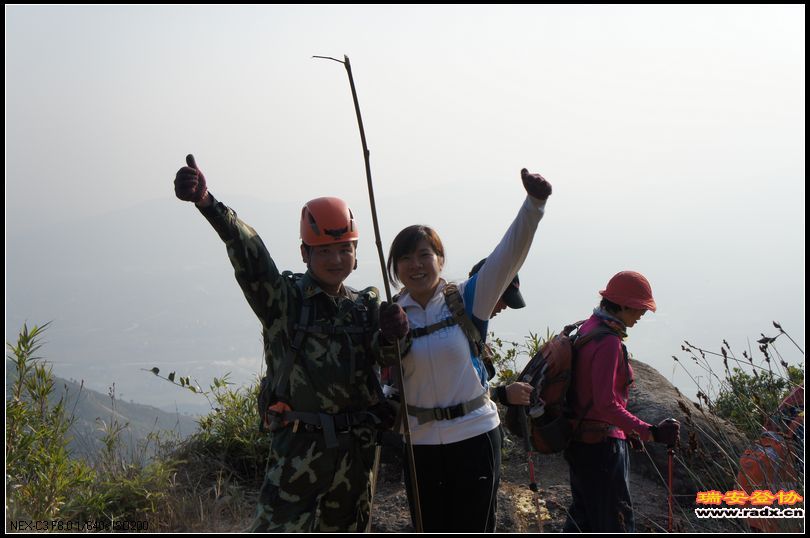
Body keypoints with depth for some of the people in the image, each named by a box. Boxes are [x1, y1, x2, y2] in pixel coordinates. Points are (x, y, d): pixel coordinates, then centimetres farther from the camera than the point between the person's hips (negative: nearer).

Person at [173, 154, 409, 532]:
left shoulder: (366, 306, 8)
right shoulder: (284, 298, -6)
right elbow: (248, 253, -23)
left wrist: (391, 337, -16)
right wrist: (206, 202, -41)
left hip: (356, 447, 5)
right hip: (299, 446, -5)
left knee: (342, 531, 17)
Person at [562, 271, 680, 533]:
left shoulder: (588, 328, 8)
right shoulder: (609, 343, -22)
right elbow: (607, 404, -27)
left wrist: (624, 429, 21)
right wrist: (651, 432, -30)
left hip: (579, 439, 10)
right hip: (602, 444, -10)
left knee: (582, 517, 21)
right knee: (616, 521, 1)